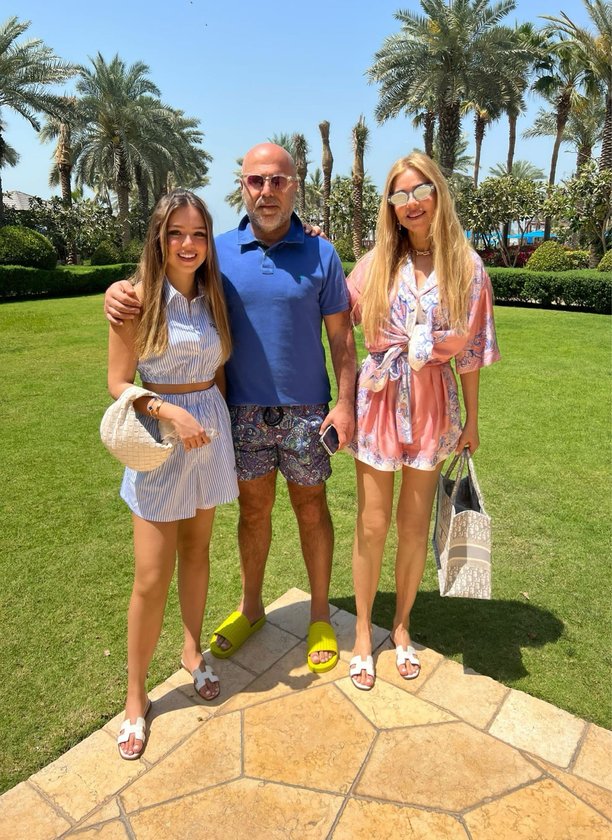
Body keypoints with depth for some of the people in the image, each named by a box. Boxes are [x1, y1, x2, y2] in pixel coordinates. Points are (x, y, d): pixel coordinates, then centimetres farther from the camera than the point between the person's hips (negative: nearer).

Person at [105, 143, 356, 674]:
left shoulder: (320, 254, -2)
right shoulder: (220, 251, 1)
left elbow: (341, 335, -1)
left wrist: (346, 400, -8)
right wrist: (119, 291, -16)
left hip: (305, 408, -1)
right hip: (244, 409, 2)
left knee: (311, 508, 11)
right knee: (253, 508, 15)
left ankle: (320, 617, 31)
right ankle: (251, 608, 37)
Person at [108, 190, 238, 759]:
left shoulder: (212, 295, 4)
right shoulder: (136, 297, -10)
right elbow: (118, 383, -10)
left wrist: (218, 423, 7)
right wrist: (172, 412, -21)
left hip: (211, 431, 5)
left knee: (197, 550, 17)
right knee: (152, 578, 1)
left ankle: (192, 650, 39)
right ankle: (135, 695, 22)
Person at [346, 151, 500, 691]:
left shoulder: (465, 265, -1)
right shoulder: (377, 263, 0)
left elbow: (470, 350, 3)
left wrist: (471, 420, 6)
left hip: (433, 404, 0)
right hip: (379, 399, 0)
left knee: (415, 523, 11)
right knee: (373, 523, 6)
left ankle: (402, 625, 34)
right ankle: (364, 631, 28)